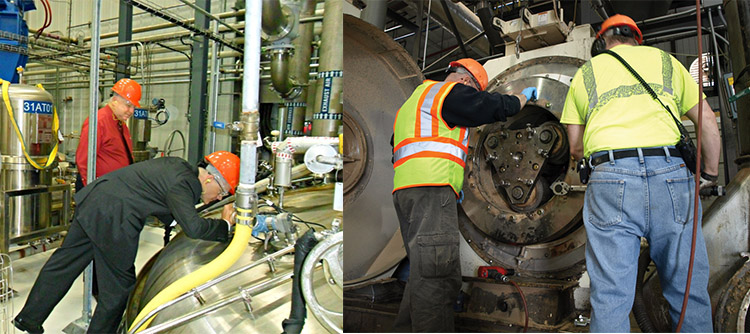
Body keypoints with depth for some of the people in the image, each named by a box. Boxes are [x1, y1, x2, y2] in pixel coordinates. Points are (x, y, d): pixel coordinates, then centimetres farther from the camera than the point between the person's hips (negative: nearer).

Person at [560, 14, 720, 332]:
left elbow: (576, 147, 17)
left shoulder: (586, 72, 20)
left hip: (610, 179, -1)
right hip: (671, 175, 1)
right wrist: (711, 173, 25)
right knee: (688, 291, 10)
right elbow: (707, 120, 17)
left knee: (610, 297, -2)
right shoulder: (665, 60, 23)